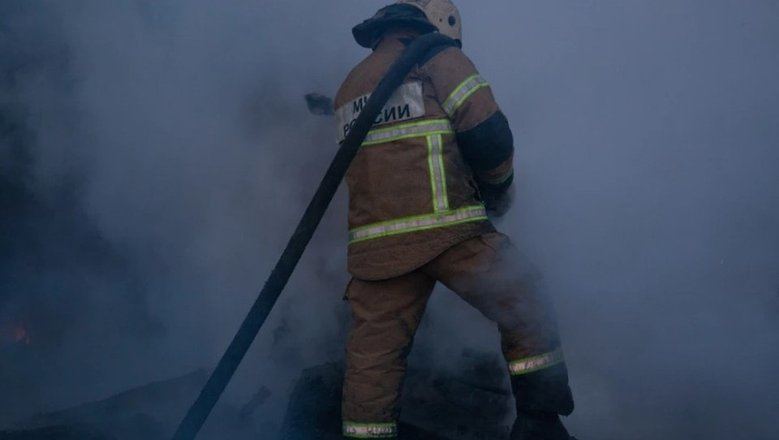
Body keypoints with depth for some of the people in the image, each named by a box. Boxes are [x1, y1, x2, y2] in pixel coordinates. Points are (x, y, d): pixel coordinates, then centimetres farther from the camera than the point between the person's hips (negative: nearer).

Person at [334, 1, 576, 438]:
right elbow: (489, 135, -6)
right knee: (526, 313, 10)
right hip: (447, 228, -5)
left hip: (373, 241, 6)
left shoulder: (350, 85, 24)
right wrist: (499, 190, 9)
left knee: (374, 352, 9)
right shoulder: (441, 59, 5)